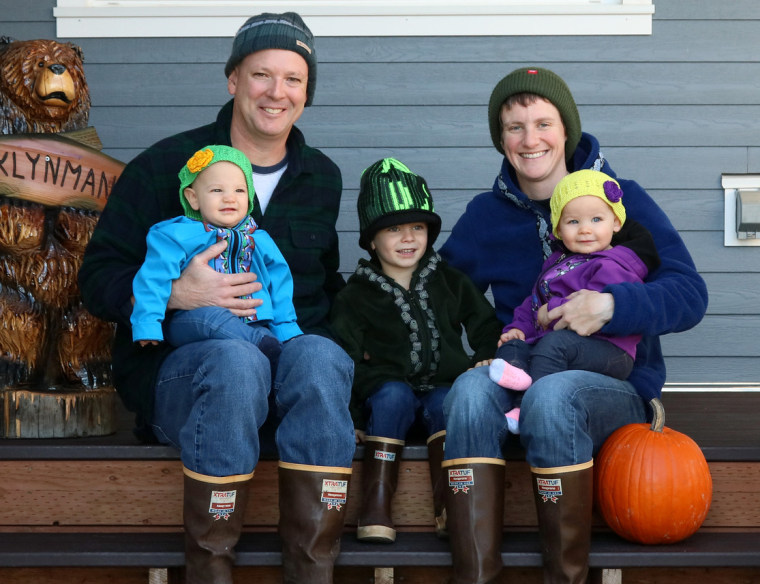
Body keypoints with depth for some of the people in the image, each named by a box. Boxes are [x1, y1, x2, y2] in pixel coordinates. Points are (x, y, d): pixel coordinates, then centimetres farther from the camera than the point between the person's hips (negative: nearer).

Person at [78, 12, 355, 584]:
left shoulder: (322, 178, 15)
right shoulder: (165, 166, 2)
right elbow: (99, 277, -1)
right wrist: (176, 293, -20)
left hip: (295, 352, 3)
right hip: (180, 365, -3)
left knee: (318, 357, -34)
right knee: (235, 359, -38)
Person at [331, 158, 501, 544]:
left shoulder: (451, 284, 15)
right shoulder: (356, 296, 8)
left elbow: (487, 331, 17)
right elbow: (346, 360, 1)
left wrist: (484, 362, -2)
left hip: (443, 386, 1)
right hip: (388, 390, -1)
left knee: (446, 401, -32)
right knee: (394, 396, -34)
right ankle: (375, 508, -37)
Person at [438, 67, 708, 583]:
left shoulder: (623, 199, 2)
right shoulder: (485, 215, 11)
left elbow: (690, 295, -6)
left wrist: (612, 306, -24)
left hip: (616, 389, -2)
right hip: (519, 380, 3)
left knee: (551, 394, -37)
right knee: (471, 387, -32)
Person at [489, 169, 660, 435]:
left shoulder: (611, 267, -8)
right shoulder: (556, 263, 23)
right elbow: (534, 301, 28)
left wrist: (553, 311, -16)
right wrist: (518, 327, 9)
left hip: (609, 351, -9)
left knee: (555, 343, -33)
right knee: (511, 346, -4)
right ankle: (517, 372, -39)